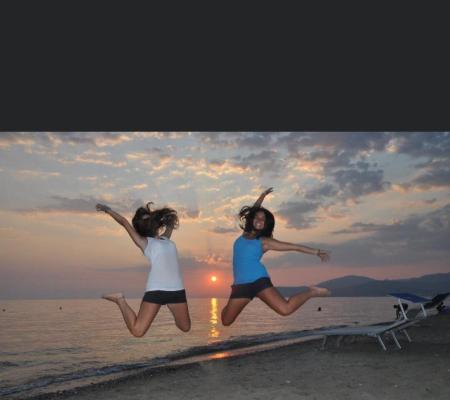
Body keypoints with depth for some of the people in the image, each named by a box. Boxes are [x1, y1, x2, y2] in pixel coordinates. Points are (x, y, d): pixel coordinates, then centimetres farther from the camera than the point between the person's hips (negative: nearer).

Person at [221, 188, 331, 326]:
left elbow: (294, 246, 4)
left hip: (259, 280, -4)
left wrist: (317, 252, 2)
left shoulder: (264, 242, 2)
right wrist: (262, 196, 35)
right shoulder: (245, 234, 14)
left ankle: (311, 292, 2)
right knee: (226, 321, 6)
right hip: (240, 284, 4)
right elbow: (253, 211, 29)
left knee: (285, 309, -22)